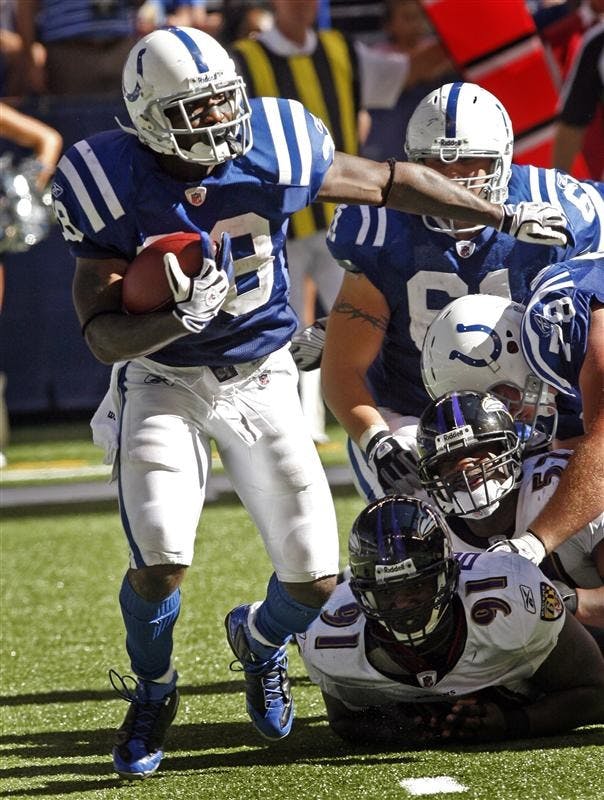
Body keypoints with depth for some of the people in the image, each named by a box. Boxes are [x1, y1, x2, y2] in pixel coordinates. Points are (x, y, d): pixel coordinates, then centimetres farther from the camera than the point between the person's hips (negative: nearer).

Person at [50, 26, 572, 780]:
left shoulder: (271, 153, -14)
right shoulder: (116, 189, -18)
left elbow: (390, 183, 2)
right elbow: (103, 334, -17)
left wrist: (503, 217, 6)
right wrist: (182, 318, -35)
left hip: (259, 379, 2)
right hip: (164, 384, -2)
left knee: (314, 579, -3)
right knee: (160, 564, -21)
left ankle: (261, 638, 35)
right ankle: (152, 691, 13)